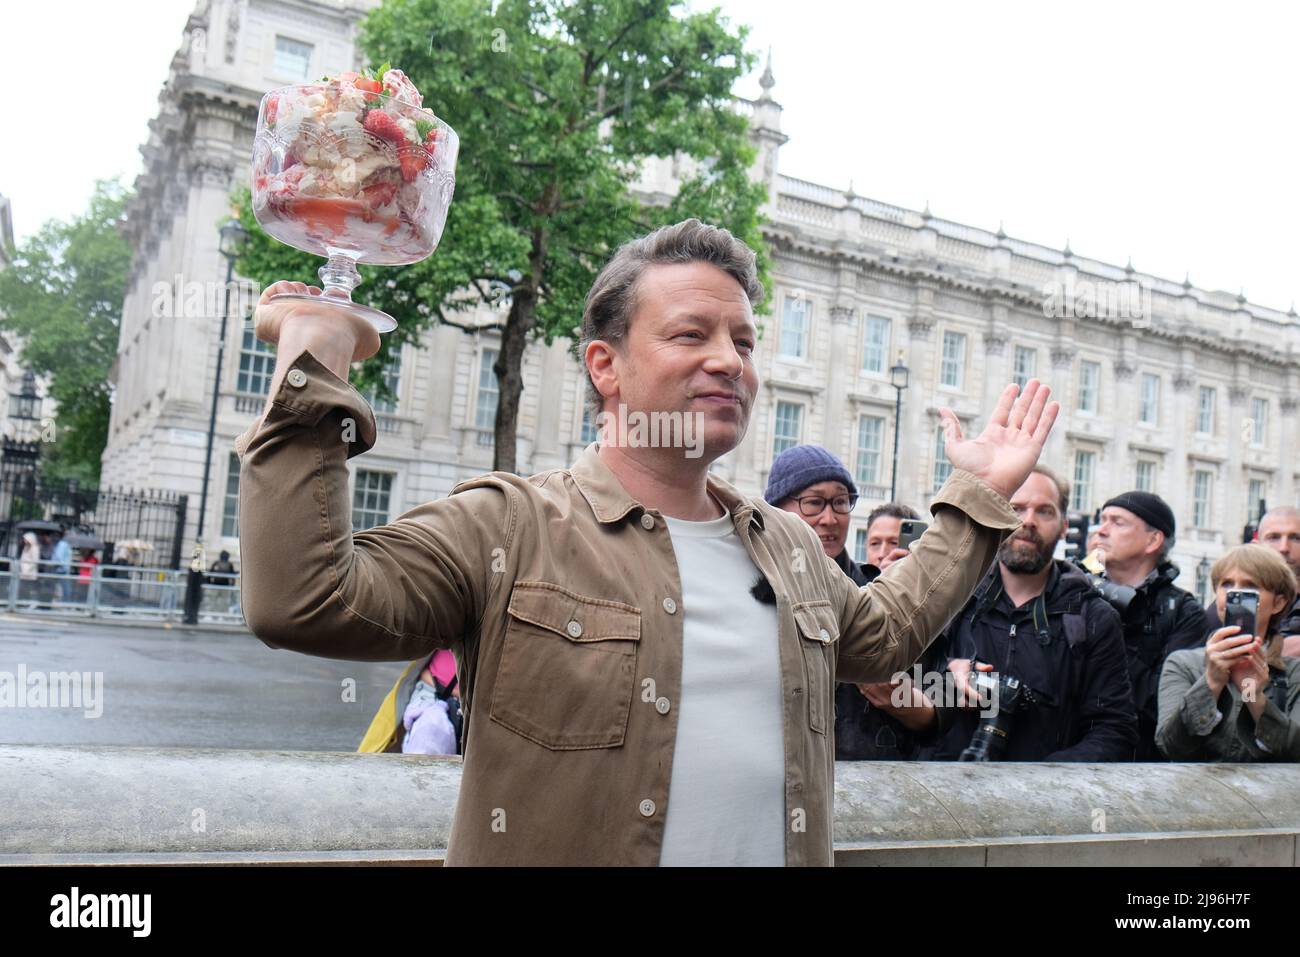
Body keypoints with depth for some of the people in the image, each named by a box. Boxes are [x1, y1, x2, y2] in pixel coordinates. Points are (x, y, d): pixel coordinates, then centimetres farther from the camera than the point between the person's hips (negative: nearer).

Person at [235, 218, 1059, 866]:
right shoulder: (506, 527, -11)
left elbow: (883, 633, 26)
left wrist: (977, 498, 24)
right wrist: (313, 365, -22)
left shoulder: (789, 545, 10)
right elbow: (304, 602, -21)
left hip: (783, 845, 5)